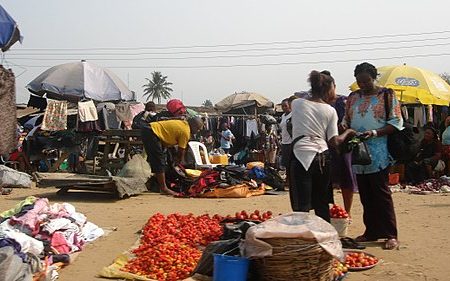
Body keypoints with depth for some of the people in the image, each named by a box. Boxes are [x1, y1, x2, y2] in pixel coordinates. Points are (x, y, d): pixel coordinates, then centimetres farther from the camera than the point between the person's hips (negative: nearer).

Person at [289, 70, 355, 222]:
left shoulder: (297, 103, 4)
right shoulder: (330, 111, 5)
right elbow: (334, 141, 2)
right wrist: (348, 133, 20)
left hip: (302, 157, -2)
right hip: (322, 157, 2)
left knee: (302, 206, -4)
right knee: (322, 205, 17)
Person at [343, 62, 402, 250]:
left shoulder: (386, 95, -1)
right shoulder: (353, 97, 14)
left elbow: (396, 123, -6)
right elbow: (346, 120, 20)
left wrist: (374, 133, -19)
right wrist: (345, 128, -4)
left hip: (378, 155, -5)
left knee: (381, 193, -5)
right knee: (365, 195, 10)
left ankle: (390, 235, 1)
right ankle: (371, 232, 20)